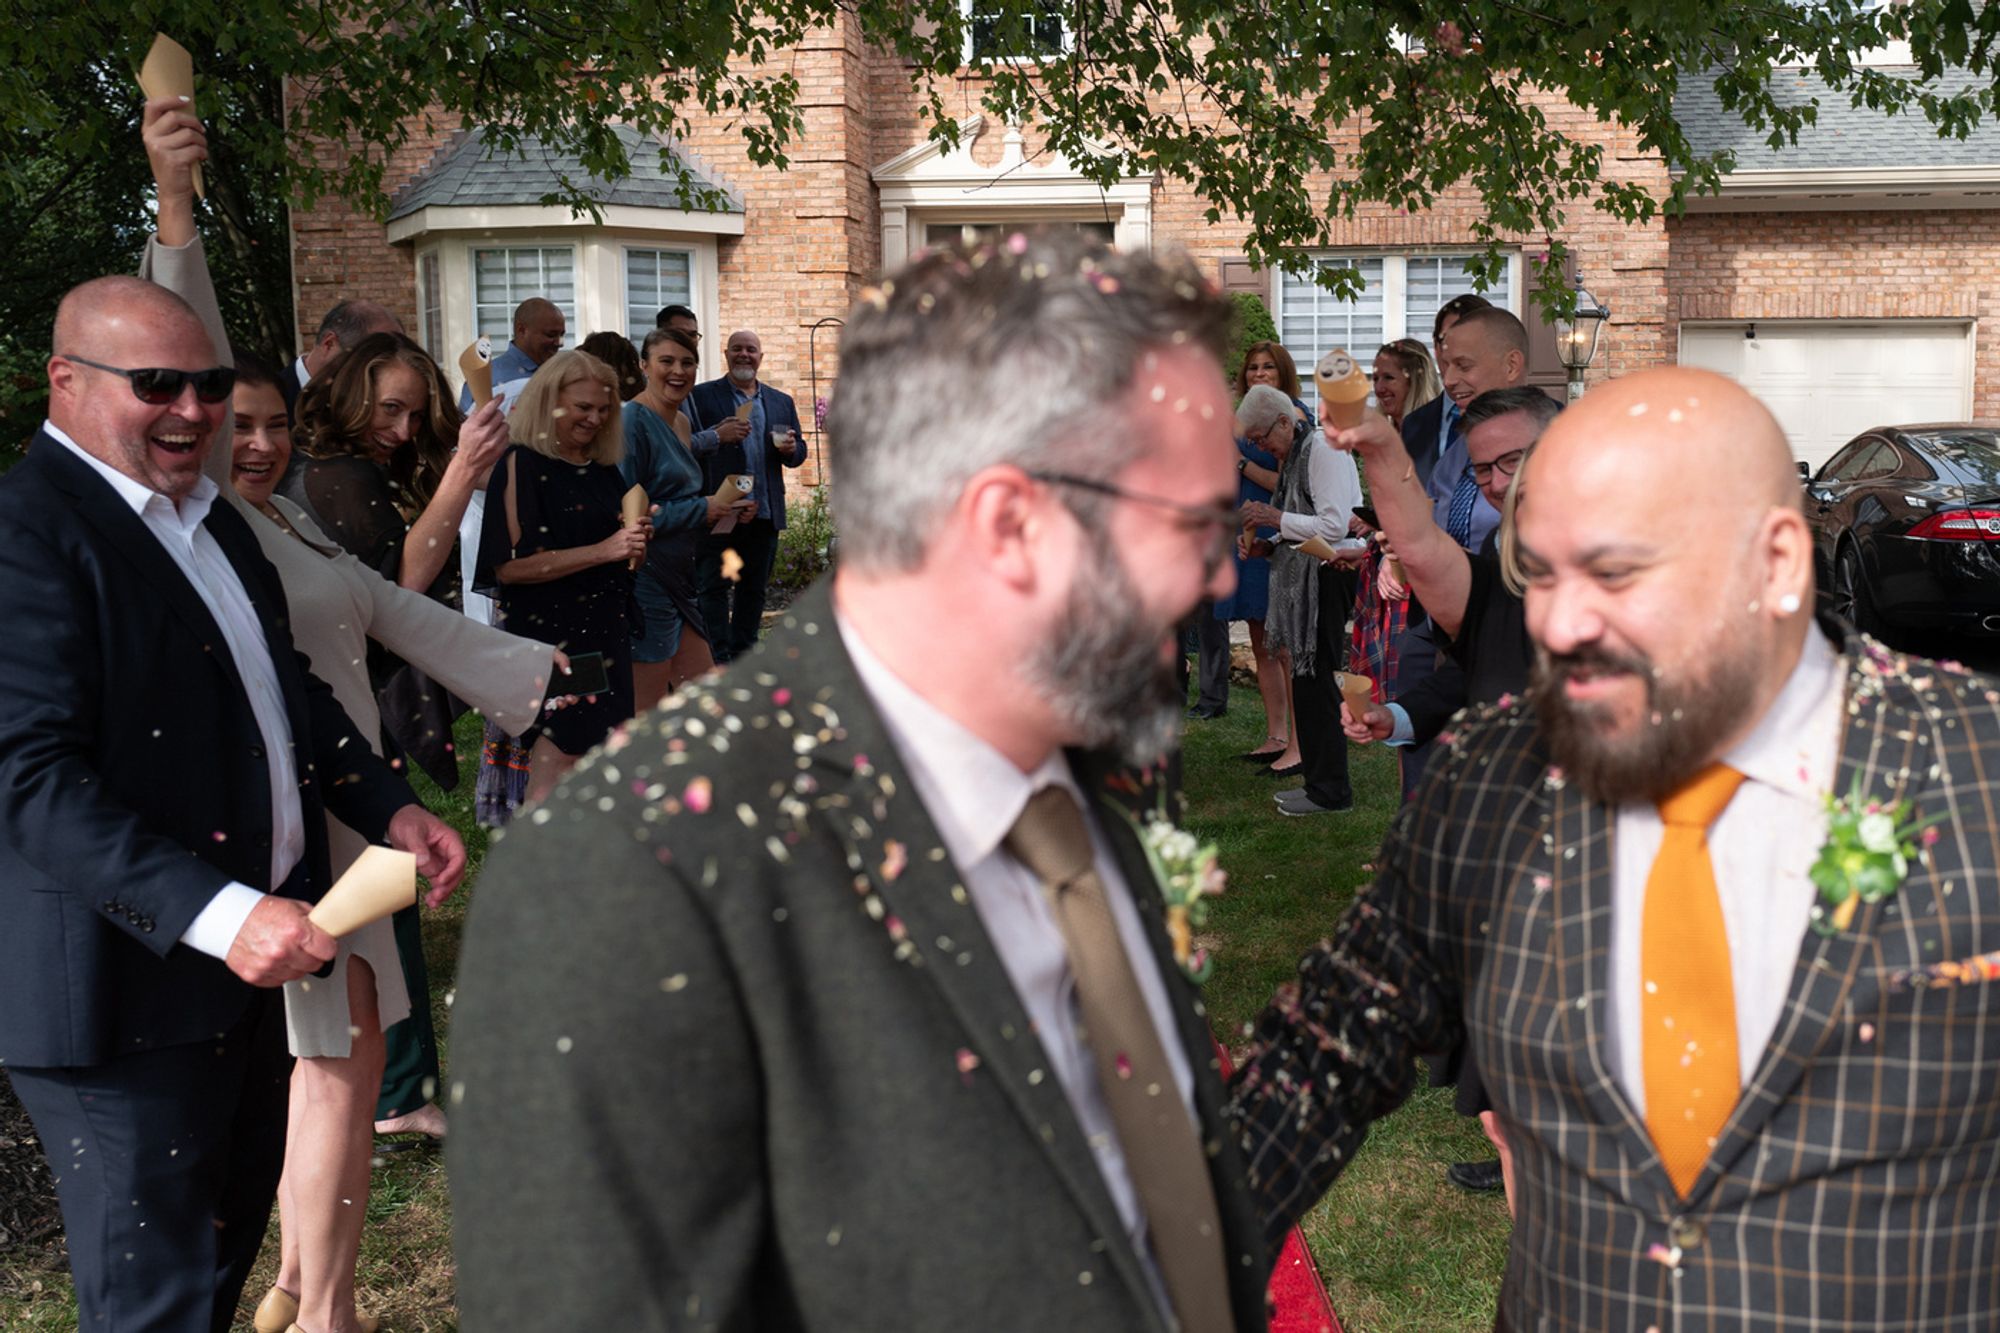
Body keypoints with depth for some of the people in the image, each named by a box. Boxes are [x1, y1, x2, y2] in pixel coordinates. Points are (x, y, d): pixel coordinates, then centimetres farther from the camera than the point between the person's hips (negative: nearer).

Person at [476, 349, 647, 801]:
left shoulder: (603, 470, 13)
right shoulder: (521, 465, -8)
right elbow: (510, 564, -17)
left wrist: (635, 543, 1)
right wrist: (603, 550, -21)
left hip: (606, 634, 7)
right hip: (548, 641, -7)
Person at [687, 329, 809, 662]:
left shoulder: (781, 402, 15)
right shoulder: (701, 396, 1)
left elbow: (798, 453, 16)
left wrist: (791, 449, -7)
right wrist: (716, 436, -22)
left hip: (765, 511, 4)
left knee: (753, 589, 11)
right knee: (714, 588, -2)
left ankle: (743, 655, 21)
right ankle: (718, 660, 1)